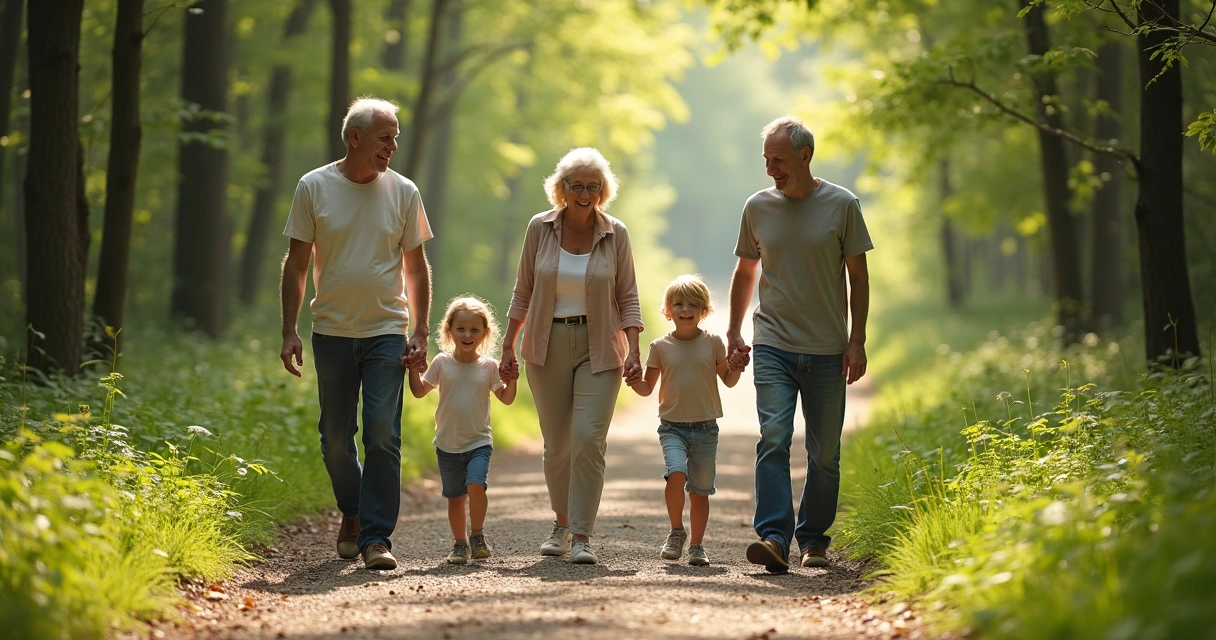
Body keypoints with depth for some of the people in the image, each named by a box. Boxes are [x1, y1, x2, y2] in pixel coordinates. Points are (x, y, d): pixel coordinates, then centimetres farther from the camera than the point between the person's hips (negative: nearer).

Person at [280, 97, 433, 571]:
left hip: (387, 333, 0)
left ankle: (376, 537, -5)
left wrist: (421, 333, 1)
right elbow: (296, 263, 3)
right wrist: (288, 332, -2)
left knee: (383, 437, -8)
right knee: (335, 436, 8)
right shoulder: (314, 188, 0)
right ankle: (352, 513, 31)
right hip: (332, 332, 0)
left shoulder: (403, 192, 3)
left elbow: (416, 267, 8)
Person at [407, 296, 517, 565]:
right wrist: (414, 370, -11)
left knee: (476, 484, -22)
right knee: (455, 497, 8)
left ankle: (477, 536, -4)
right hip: (447, 444, 2)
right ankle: (460, 543, 23)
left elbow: (506, 399, 2)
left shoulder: (489, 365, -1)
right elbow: (419, 391, 3)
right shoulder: (441, 363, -1)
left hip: (479, 442, -2)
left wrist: (512, 379, -14)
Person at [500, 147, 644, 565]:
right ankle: (561, 524, 25)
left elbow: (628, 297, 3)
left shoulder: (615, 234, -1)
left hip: (599, 347, -1)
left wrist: (633, 352, -6)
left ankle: (582, 536, -10)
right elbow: (523, 292, 7)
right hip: (547, 345, 1)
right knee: (556, 444, 5)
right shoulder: (540, 228, 0)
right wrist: (508, 347, 5)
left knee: (589, 438, -13)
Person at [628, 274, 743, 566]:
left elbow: (728, 380, 11)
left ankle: (696, 545, 18)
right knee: (676, 472, -24)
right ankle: (676, 532, -4)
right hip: (672, 426, -1)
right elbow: (647, 387, 8)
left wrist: (736, 366, -10)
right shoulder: (660, 347, 2)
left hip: (705, 427, 1)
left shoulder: (712, 343, 2)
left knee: (700, 489, 4)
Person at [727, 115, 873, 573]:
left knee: (824, 455, 5)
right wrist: (733, 335, 12)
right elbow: (745, 273, 17)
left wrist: (857, 341, -2)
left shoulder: (842, 205, -1)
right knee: (773, 440, -15)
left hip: (827, 349, 0)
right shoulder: (758, 206, 5)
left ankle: (814, 539, 19)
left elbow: (858, 277, 3)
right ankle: (773, 537, -21)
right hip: (773, 346, 1)